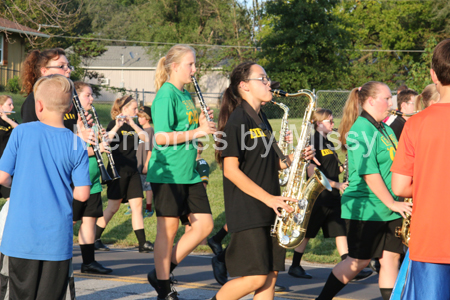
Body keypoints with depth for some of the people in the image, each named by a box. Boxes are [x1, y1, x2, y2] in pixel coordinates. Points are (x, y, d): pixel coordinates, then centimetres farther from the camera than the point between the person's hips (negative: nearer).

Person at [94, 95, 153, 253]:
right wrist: (117, 127, -34)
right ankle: (95, 239, 10)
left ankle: (143, 243, -3)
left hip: (132, 170, 6)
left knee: (137, 204, -1)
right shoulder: (114, 124, -5)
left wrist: (132, 124, -17)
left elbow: (146, 138, -5)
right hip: (117, 170, -6)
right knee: (113, 206, -2)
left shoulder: (134, 125, 13)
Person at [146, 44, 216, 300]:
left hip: (189, 173, 9)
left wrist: (201, 123, 5)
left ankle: (162, 273, 15)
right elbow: (161, 137, -20)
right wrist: (197, 132, -20)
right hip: (168, 173, -9)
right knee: (168, 229, -1)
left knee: (205, 225, 5)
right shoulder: (166, 95, -12)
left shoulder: (187, 95, 15)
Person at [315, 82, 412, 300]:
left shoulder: (385, 130, 14)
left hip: (388, 210, 8)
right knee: (359, 261, 0)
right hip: (365, 210, -8)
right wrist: (392, 203, -18)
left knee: (391, 257, 4)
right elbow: (368, 173, -20)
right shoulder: (361, 131, -15)